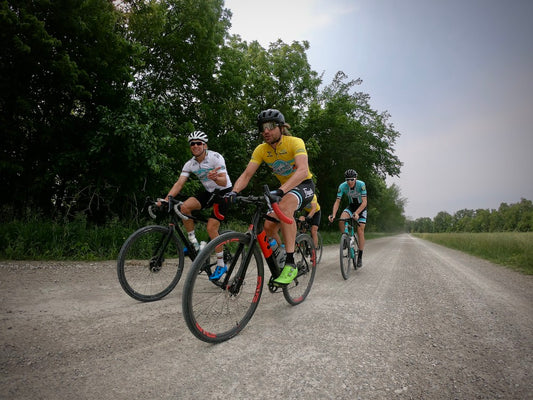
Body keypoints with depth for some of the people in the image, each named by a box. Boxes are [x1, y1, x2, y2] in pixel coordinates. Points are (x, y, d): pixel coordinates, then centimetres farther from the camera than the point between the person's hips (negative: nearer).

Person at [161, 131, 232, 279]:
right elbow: (179, 183, -12)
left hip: (223, 192, -5)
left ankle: (221, 265, 1)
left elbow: (224, 181, -26)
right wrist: (166, 200, -26)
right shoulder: (189, 164, -4)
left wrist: (214, 178, -49)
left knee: (211, 228, -16)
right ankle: (193, 243, -3)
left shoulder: (215, 157, -19)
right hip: (207, 192, 5)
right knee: (185, 207, -21)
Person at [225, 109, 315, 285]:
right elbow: (246, 174, -12)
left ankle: (290, 264, -33)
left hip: (304, 185, -6)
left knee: (284, 206, -37)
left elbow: (302, 170, -38)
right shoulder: (261, 149, -7)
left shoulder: (295, 142, -22)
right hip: (285, 189, 6)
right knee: (268, 227, -8)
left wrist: (280, 191, -51)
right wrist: (234, 192, -32)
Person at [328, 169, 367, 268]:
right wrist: (333, 214, -37)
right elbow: (337, 202, -21)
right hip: (351, 206, 2)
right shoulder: (342, 186, -21)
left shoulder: (361, 184, -28)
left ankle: (360, 257, 2)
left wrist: (356, 213, -47)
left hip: (361, 207, -2)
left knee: (360, 231, -9)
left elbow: (364, 202, -32)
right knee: (341, 221, -27)